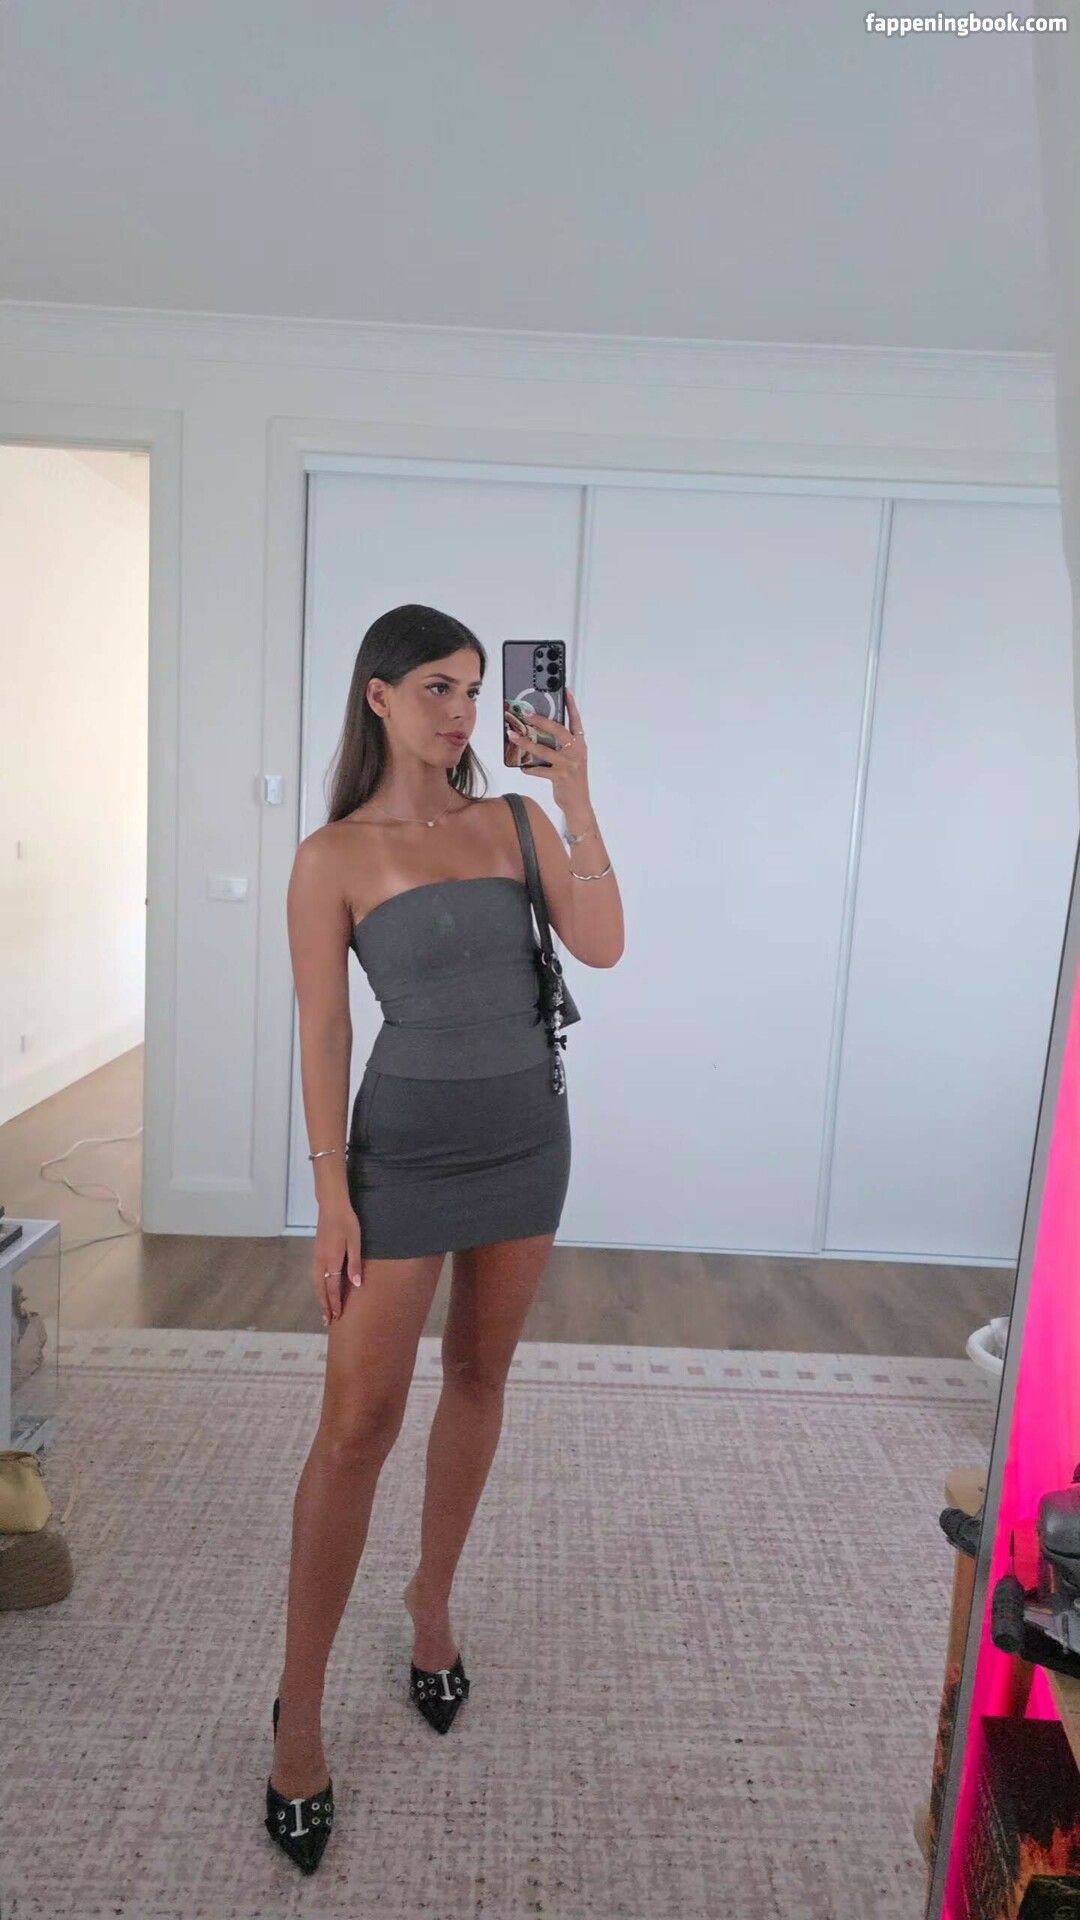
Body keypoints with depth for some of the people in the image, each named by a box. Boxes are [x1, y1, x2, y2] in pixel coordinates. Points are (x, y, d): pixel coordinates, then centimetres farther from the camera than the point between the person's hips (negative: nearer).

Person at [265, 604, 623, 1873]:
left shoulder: (518, 824, 3)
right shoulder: (333, 857, -7)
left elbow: (602, 948, -9)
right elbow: (321, 1035, -7)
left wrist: (577, 795, -13)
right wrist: (332, 1197, -10)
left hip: (527, 1134, 4)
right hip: (406, 1149, -4)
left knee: (479, 1376, 17)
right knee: (358, 1422, 1)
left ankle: (432, 1606, 41)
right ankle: (299, 1710, 22)